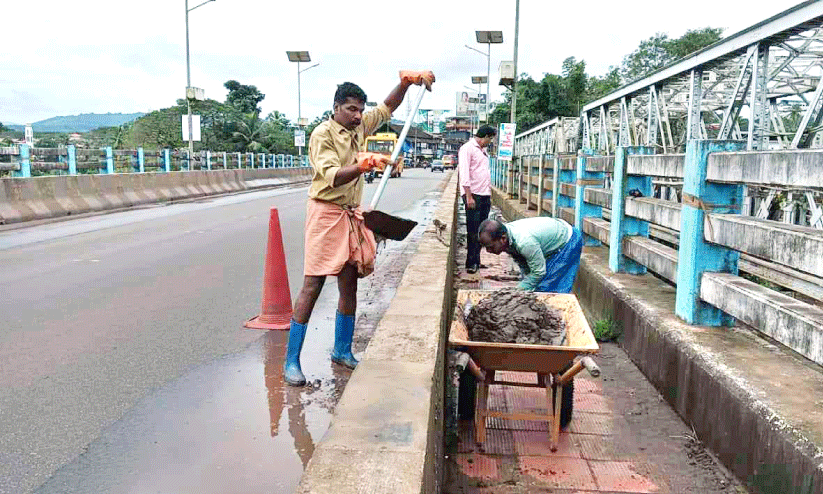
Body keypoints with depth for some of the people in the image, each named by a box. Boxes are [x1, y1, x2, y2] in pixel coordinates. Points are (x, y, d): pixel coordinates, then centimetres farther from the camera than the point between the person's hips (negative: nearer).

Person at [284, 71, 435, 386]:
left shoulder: (359, 128, 11)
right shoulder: (322, 134, -11)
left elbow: (387, 107, 21)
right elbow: (332, 177, -25)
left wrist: (406, 81, 5)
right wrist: (364, 165, -39)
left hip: (351, 216, 8)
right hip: (326, 213, -7)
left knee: (349, 286, 10)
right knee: (312, 287, -9)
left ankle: (342, 351, 23)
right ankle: (291, 362, -3)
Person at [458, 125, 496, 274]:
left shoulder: (483, 150, 20)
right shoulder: (467, 148, -7)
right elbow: (464, 173, -15)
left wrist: (489, 195, 19)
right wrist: (469, 196, -21)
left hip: (485, 195, 8)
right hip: (473, 195, -8)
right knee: (473, 231, -6)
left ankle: (476, 261, 17)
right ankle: (471, 264, 0)